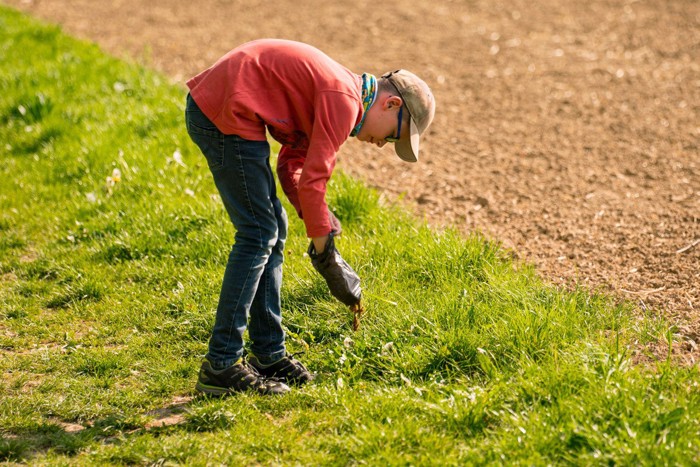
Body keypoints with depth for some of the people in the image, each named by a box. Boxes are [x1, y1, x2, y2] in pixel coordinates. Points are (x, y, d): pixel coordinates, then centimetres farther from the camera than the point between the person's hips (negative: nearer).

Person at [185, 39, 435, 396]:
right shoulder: (344, 101, -14)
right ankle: (220, 366, -5)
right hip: (226, 114, -11)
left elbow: (292, 165, 16)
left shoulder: (334, 90, 17)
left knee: (272, 229, 14)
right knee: (258, 235, -8)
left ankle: (268, 354, 20)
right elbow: (312, 179, -16)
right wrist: (324, 252, -8)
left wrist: (320, 220, 2)